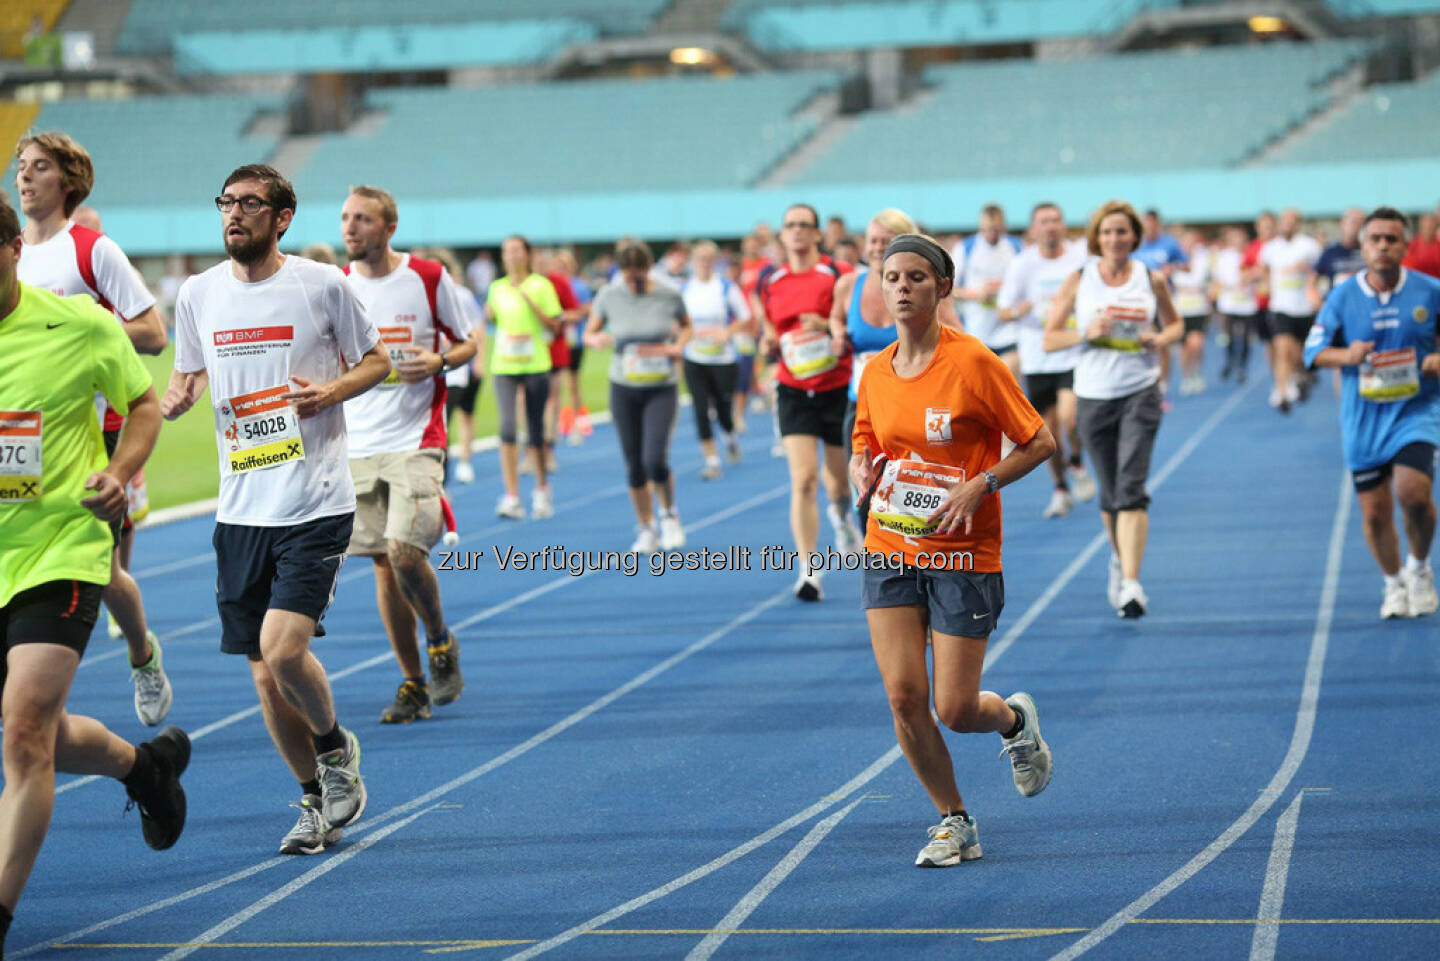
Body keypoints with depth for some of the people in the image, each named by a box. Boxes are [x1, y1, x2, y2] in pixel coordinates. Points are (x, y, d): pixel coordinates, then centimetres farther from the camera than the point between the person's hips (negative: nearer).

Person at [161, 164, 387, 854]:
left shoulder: (323, 285, -4)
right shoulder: (198, 293, 6)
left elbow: (376, 360, 8)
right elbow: (187, 373, 19)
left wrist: (332, 390, -12)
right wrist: (177, 397, -5)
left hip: (316, 506, -4)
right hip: (241, 509, 4)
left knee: (282, 648, -18)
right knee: (265, 674, 6)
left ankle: (336, 747, 12)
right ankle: (318, 800, 25)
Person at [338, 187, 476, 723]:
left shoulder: (429, 278, -3)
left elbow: (467, 343, 6)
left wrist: (437, 361, -15)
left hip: (415, 440, -3)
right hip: (358, 443, 4)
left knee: (404, 549, -19)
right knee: (384, 565, 4)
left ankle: (440, 640, 10)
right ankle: (413, 684, 15)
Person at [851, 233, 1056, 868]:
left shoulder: (974, 363, -12)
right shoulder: (875, 373, 3)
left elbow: (1040, 442, -7)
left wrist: (979, 485, -19)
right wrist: (863, 472, -6)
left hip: (963, 556, -4)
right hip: (890, 552, 4)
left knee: (956, 711, -4)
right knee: (904, 697, -5)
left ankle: (1016, 719, 32)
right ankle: (954, 823, 14)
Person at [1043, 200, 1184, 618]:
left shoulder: (1152, 281, 1)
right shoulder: (1078, 281, 0)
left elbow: (1175, 323, 17)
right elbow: (1050, 338, 2)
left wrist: (1162, 338, -5)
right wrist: (1086, 333, -16)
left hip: (1141, 393, -1)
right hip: (1094, 395, 1)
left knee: (1132, 489, -15)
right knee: (1110, 495, 12)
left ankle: (1130, 584, -21)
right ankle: (1119, 558, 40)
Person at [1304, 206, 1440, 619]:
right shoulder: (1343, 297, -2)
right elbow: (1313, 351, 3)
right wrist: (1346, 355, -16)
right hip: (1364, 416, 2)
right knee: (1375, 511, 4)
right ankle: (1394, 584, 30)